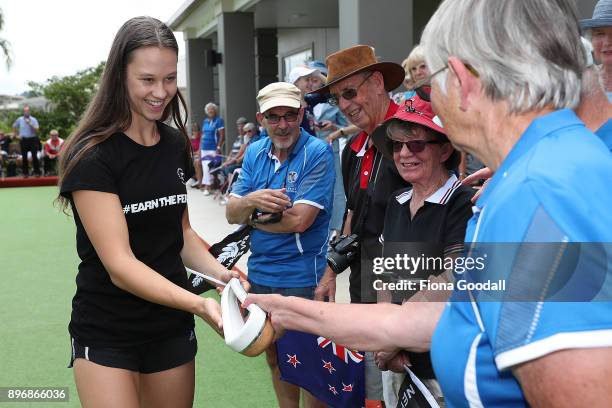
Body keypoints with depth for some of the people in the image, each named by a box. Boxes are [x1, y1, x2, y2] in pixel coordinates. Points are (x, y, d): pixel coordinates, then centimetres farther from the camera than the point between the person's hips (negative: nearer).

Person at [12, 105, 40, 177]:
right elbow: (14, 127, 20)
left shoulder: (33, 120, -3)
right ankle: (25, 173, 12)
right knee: (24, 157, 5)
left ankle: (37, 172, 2)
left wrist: (30, 124, -21)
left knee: (34, 156, -4)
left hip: (32, 139, -3)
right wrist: (18, 135, 11)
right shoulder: (20, 119, 5)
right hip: (23, 140, 3)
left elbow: (36, 130, -10)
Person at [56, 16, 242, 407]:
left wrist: (220, 272, -8)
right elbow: (119, 265, -23)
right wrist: (200, 304, -36)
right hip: (106, 332, -5)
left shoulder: (176, 145, 2)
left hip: (173, 326, 6)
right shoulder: (92, 156, -17)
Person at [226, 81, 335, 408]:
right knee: (275, 356, 21)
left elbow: (299, 220, -23)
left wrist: (252, 218, -8)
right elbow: (231, 213, 0)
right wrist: (251, 201, -23)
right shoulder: (254, 152, 4)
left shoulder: (317, 154, -15)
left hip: (302, 278, -6)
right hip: (259, 273, 6)